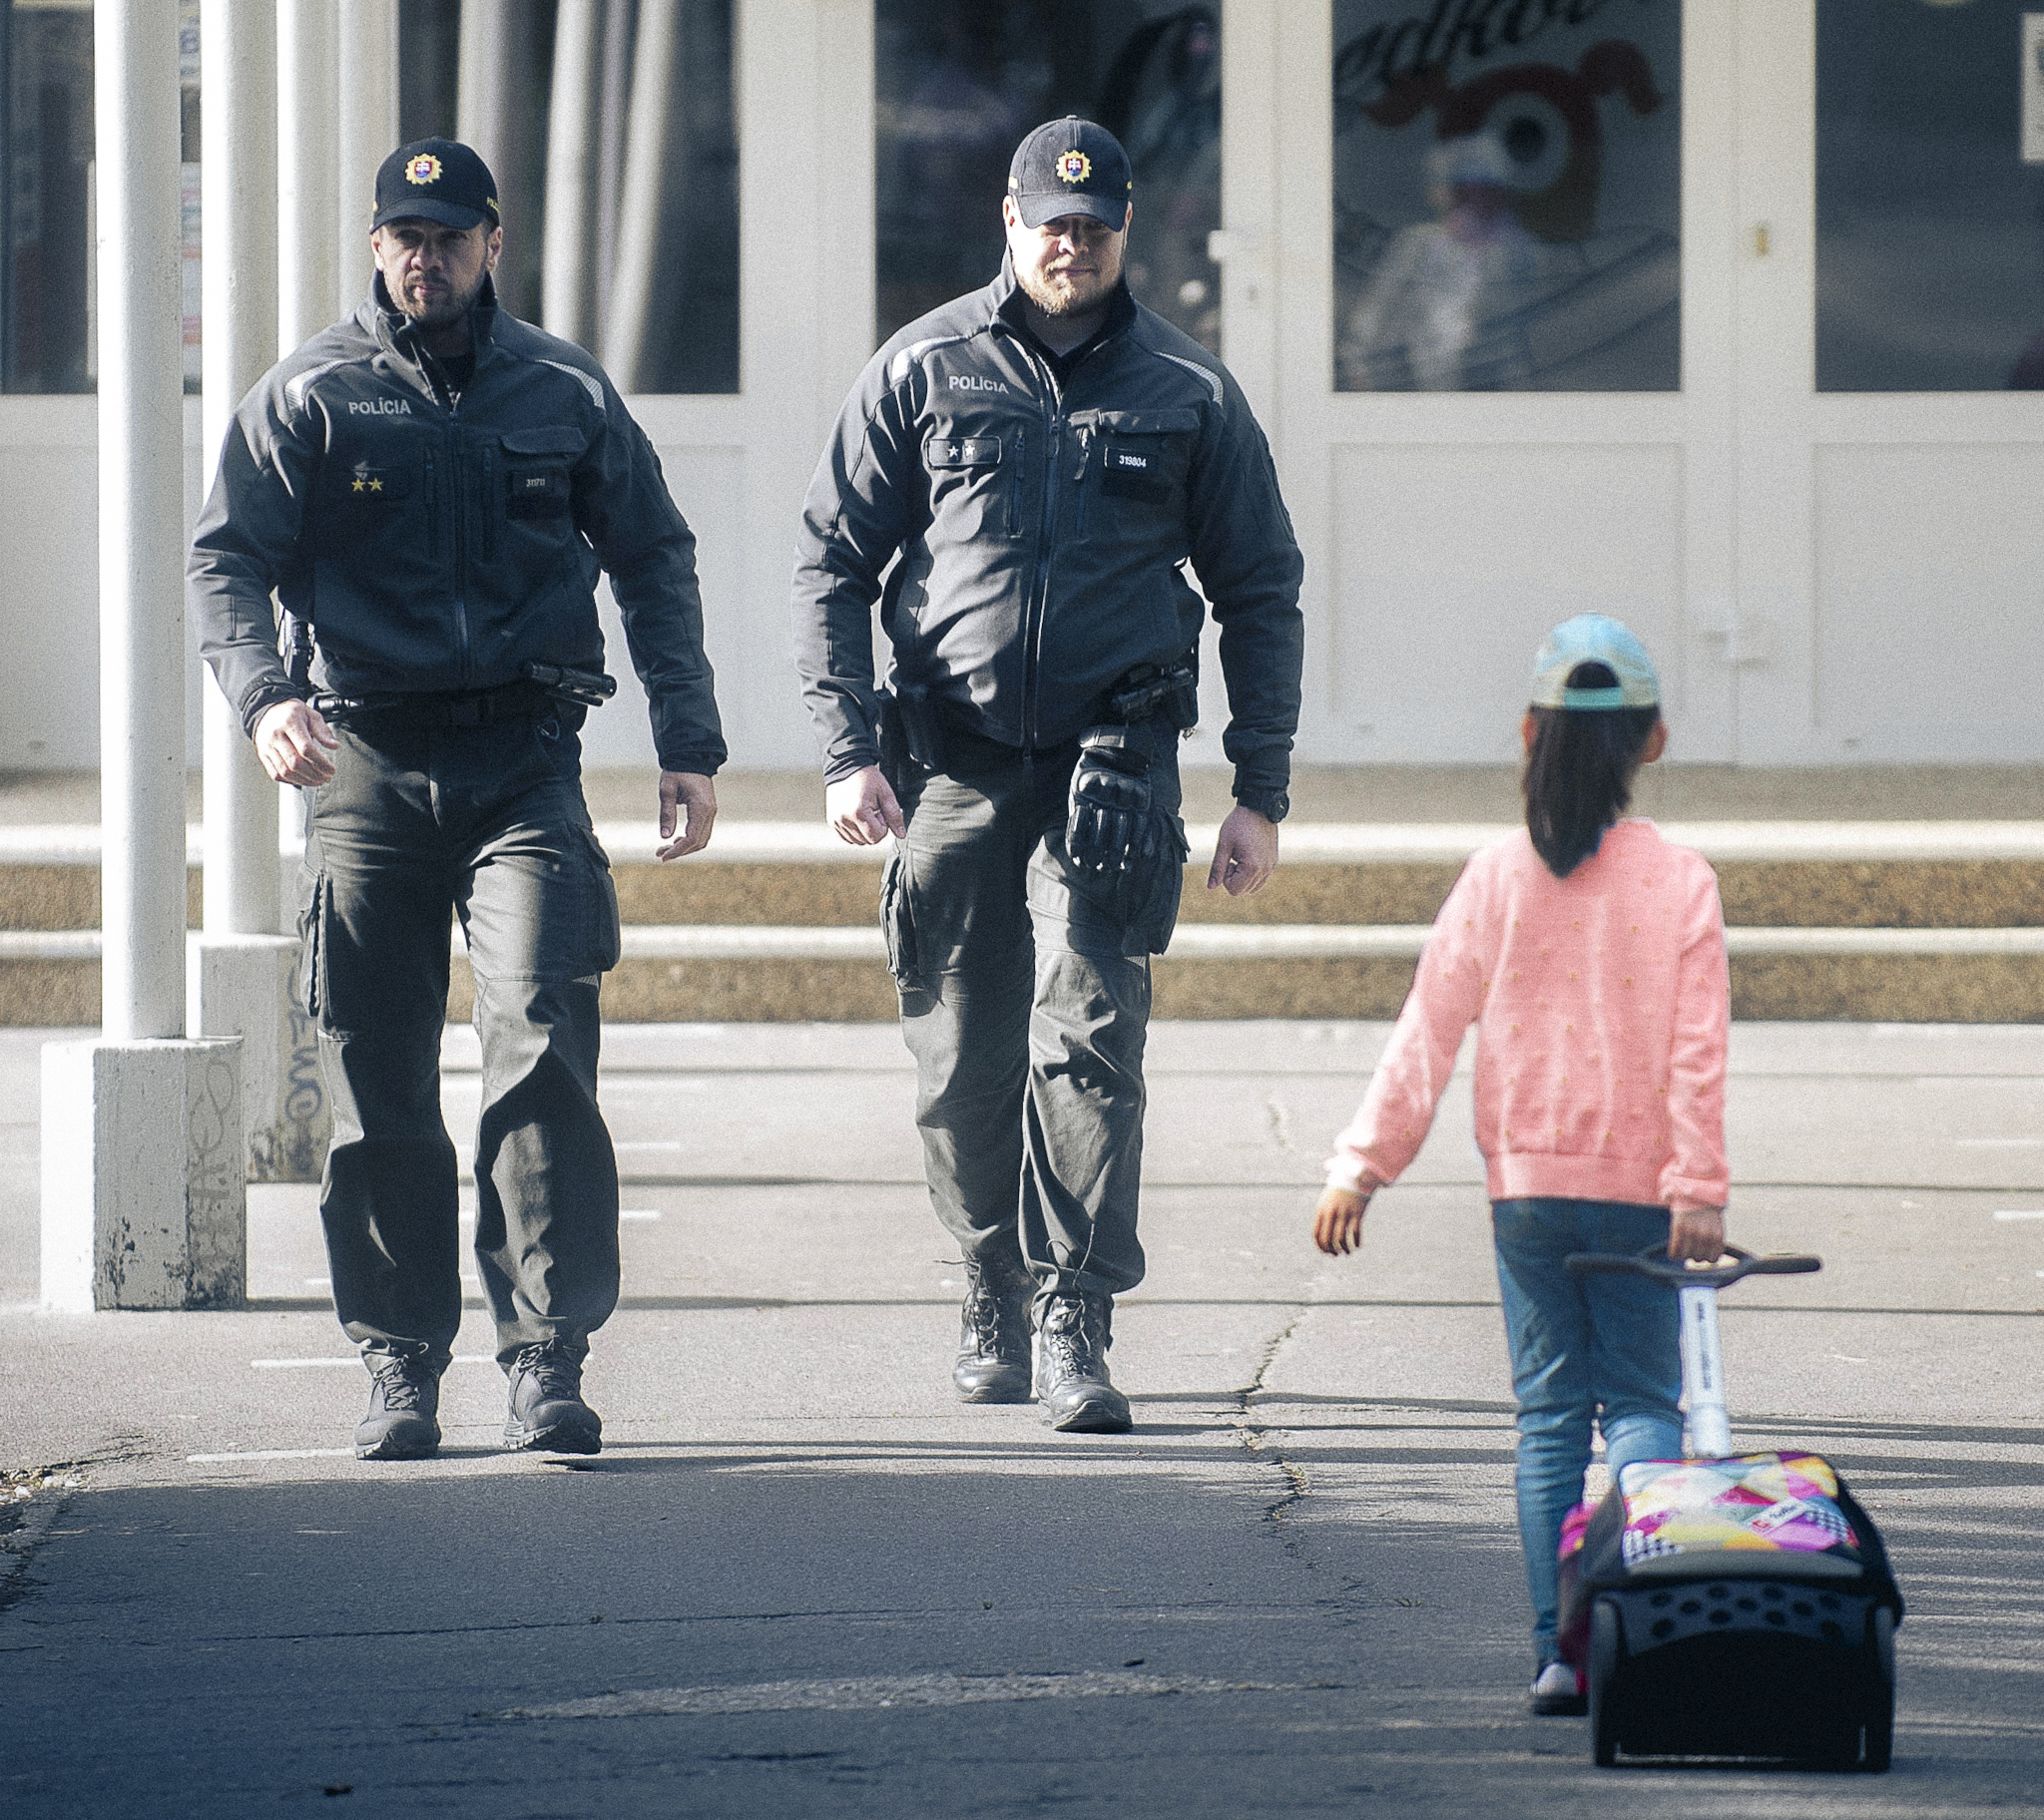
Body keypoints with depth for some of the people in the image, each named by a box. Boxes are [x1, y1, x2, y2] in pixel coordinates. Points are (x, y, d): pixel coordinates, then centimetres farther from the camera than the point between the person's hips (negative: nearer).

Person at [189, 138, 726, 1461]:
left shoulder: (566, 395, 10)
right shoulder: (308, 398, 6)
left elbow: (655, 561, 17)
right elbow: (227, 561, 0)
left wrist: (690, 741, 8)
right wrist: (264, 695, -19)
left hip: (527, 765, 0)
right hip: (369, 766, 1)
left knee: (541, 1048, -14)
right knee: (378, 1089, 2)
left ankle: (549, 1362, -14)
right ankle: (401, 1369, 11)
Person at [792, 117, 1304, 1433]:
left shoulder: (1188, 393, 6)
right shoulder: (924, 372, 5)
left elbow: (1260, 593, 12)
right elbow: (833, 563, 6)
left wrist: (1261, 796, 5)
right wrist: (849, 750, -5)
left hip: (1115, 759, -1)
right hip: (954, 763, 1)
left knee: (1087, 1037, -14)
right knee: (964, 1061, 5)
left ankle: (1078, 1324, -13)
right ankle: (996, 1297, 24)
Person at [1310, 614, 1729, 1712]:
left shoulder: (1498, 878, -1)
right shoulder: (1679, 883, -4)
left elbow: (1428, 1033, -1)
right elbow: (1698, 1054, -9)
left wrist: (1360, 1168, 2)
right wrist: (1697, 1190, -8)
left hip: (1527, 1186, 1)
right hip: (1640, 1187, -1)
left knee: (1549, 1409, 7)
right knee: (1643, 1397, 7)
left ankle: (1557, 1649, 2)